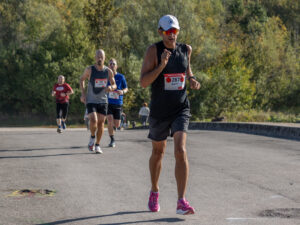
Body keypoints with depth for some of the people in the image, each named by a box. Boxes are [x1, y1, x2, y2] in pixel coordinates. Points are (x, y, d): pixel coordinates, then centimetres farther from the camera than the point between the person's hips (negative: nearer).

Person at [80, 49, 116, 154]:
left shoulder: (108, 71, -3)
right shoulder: (89, 70, -9)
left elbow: (114, 85, 8)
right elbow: (82, 79, 8)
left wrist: (111, 87, -17)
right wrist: (83, 93, -2)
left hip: (103, 101, 3)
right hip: (91, 100, -2)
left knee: (101, 122, 3)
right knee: (93, 120, -19)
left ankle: (97, 145, 17)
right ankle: (92, 136, 11)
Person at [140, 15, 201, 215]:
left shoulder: (186, 49, 1)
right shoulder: (154, 50, -10)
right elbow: (143, 82, -16)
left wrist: (192, 80, 4)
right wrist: (161, 65, -28)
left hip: (181, 109, 1)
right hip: (159, 110, -1)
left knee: (181, 151, -18)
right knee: (158, 152, 16)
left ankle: (181, 202, -20)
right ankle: (154, 192, 41)